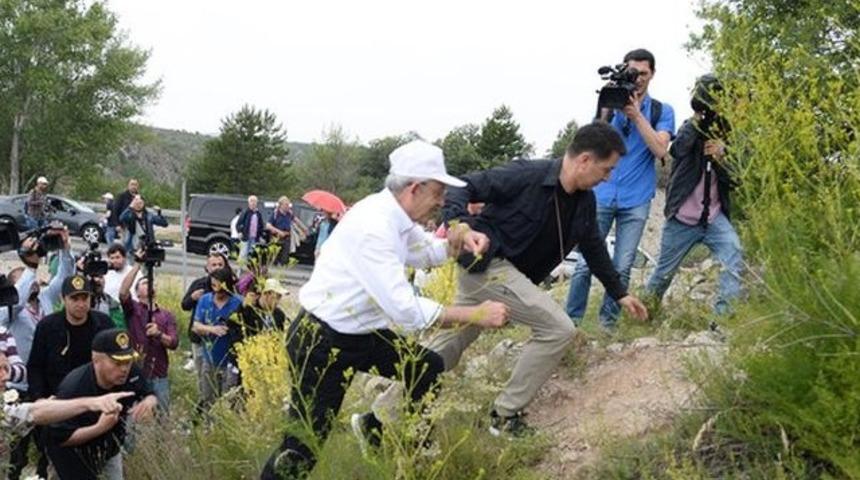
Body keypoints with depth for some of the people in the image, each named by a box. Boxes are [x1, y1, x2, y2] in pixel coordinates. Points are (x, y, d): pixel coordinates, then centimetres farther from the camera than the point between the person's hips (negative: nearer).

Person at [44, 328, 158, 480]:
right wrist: (99, 428, -43)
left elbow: (149, 395, -8)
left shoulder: (130, 372, -23)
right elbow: (60, 438, -30)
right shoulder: (72, 389, -37)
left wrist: (149, 402, -33)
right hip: (73, 454, -6)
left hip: (109, 446, 6)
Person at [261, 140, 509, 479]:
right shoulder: (373, 226, -28)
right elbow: (406, 310, -30)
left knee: (429, 371, 6)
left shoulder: (397, 215, 1)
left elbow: (428, 252, 23)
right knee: (304, 446, -5)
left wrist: (460, 237, 0)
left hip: (363, 334, 9)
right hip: (321, 342, -9)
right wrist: (475, 316, -22)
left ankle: (373, 429, 27)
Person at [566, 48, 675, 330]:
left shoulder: (662, 111, 7)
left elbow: (660, 150, -7)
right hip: (601, 195, 0)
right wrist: (606, 112, -15)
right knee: (585, 262, -2)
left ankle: (608, 322, 10)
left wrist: (637, 115, -14)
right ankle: (571, 320, 6)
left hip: (636, 201, 0)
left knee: (622, 268, -1)